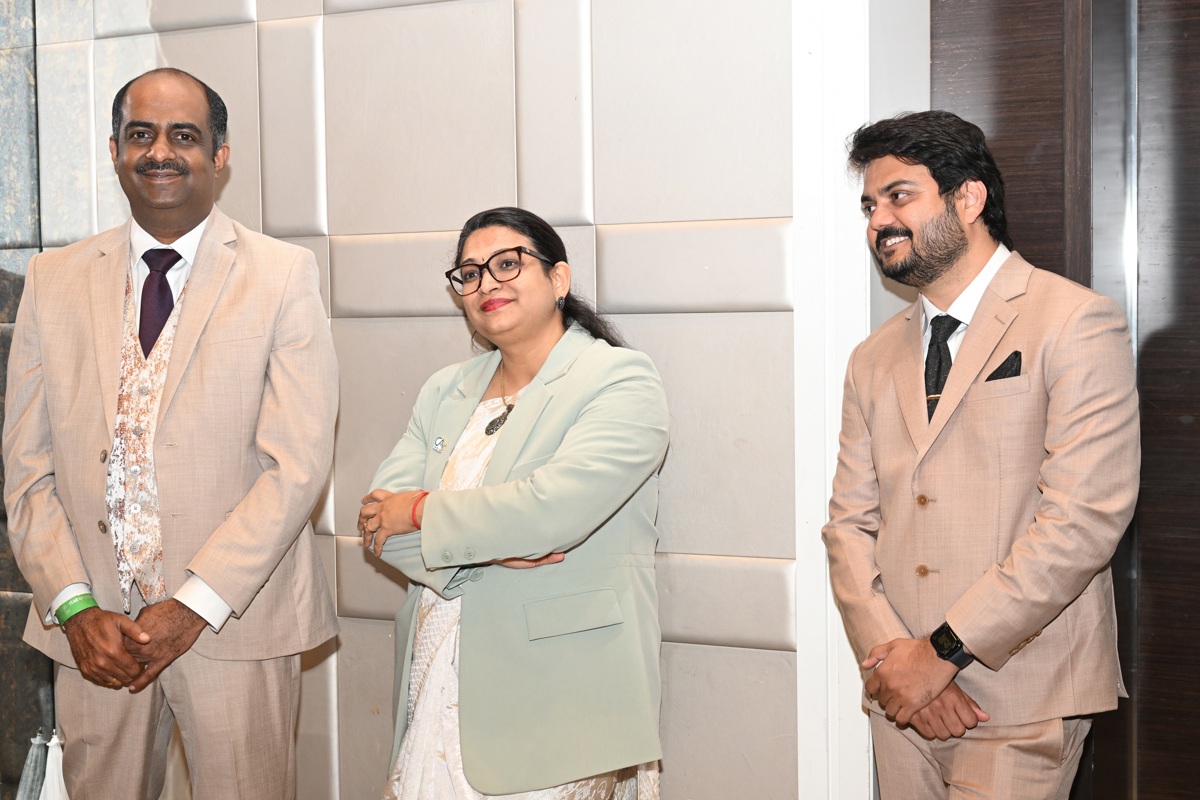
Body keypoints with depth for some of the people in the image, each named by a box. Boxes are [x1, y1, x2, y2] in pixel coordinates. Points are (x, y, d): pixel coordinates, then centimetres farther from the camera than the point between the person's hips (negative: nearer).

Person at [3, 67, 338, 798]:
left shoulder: (284, 277, -2)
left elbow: (298, 464, -8)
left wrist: (194, 605, -14)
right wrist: (74, 607, -6)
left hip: (237, 623, -2)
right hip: (92, 629, 3)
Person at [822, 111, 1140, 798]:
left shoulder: (1076, 323, -5)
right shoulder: (874, 360, 13)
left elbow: (1085, 520, -14)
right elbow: (850, 523, 8)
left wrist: (943, 651, -15)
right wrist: (890, 656, -9)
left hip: (1021, 701, -5)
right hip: (903, 697, 5)